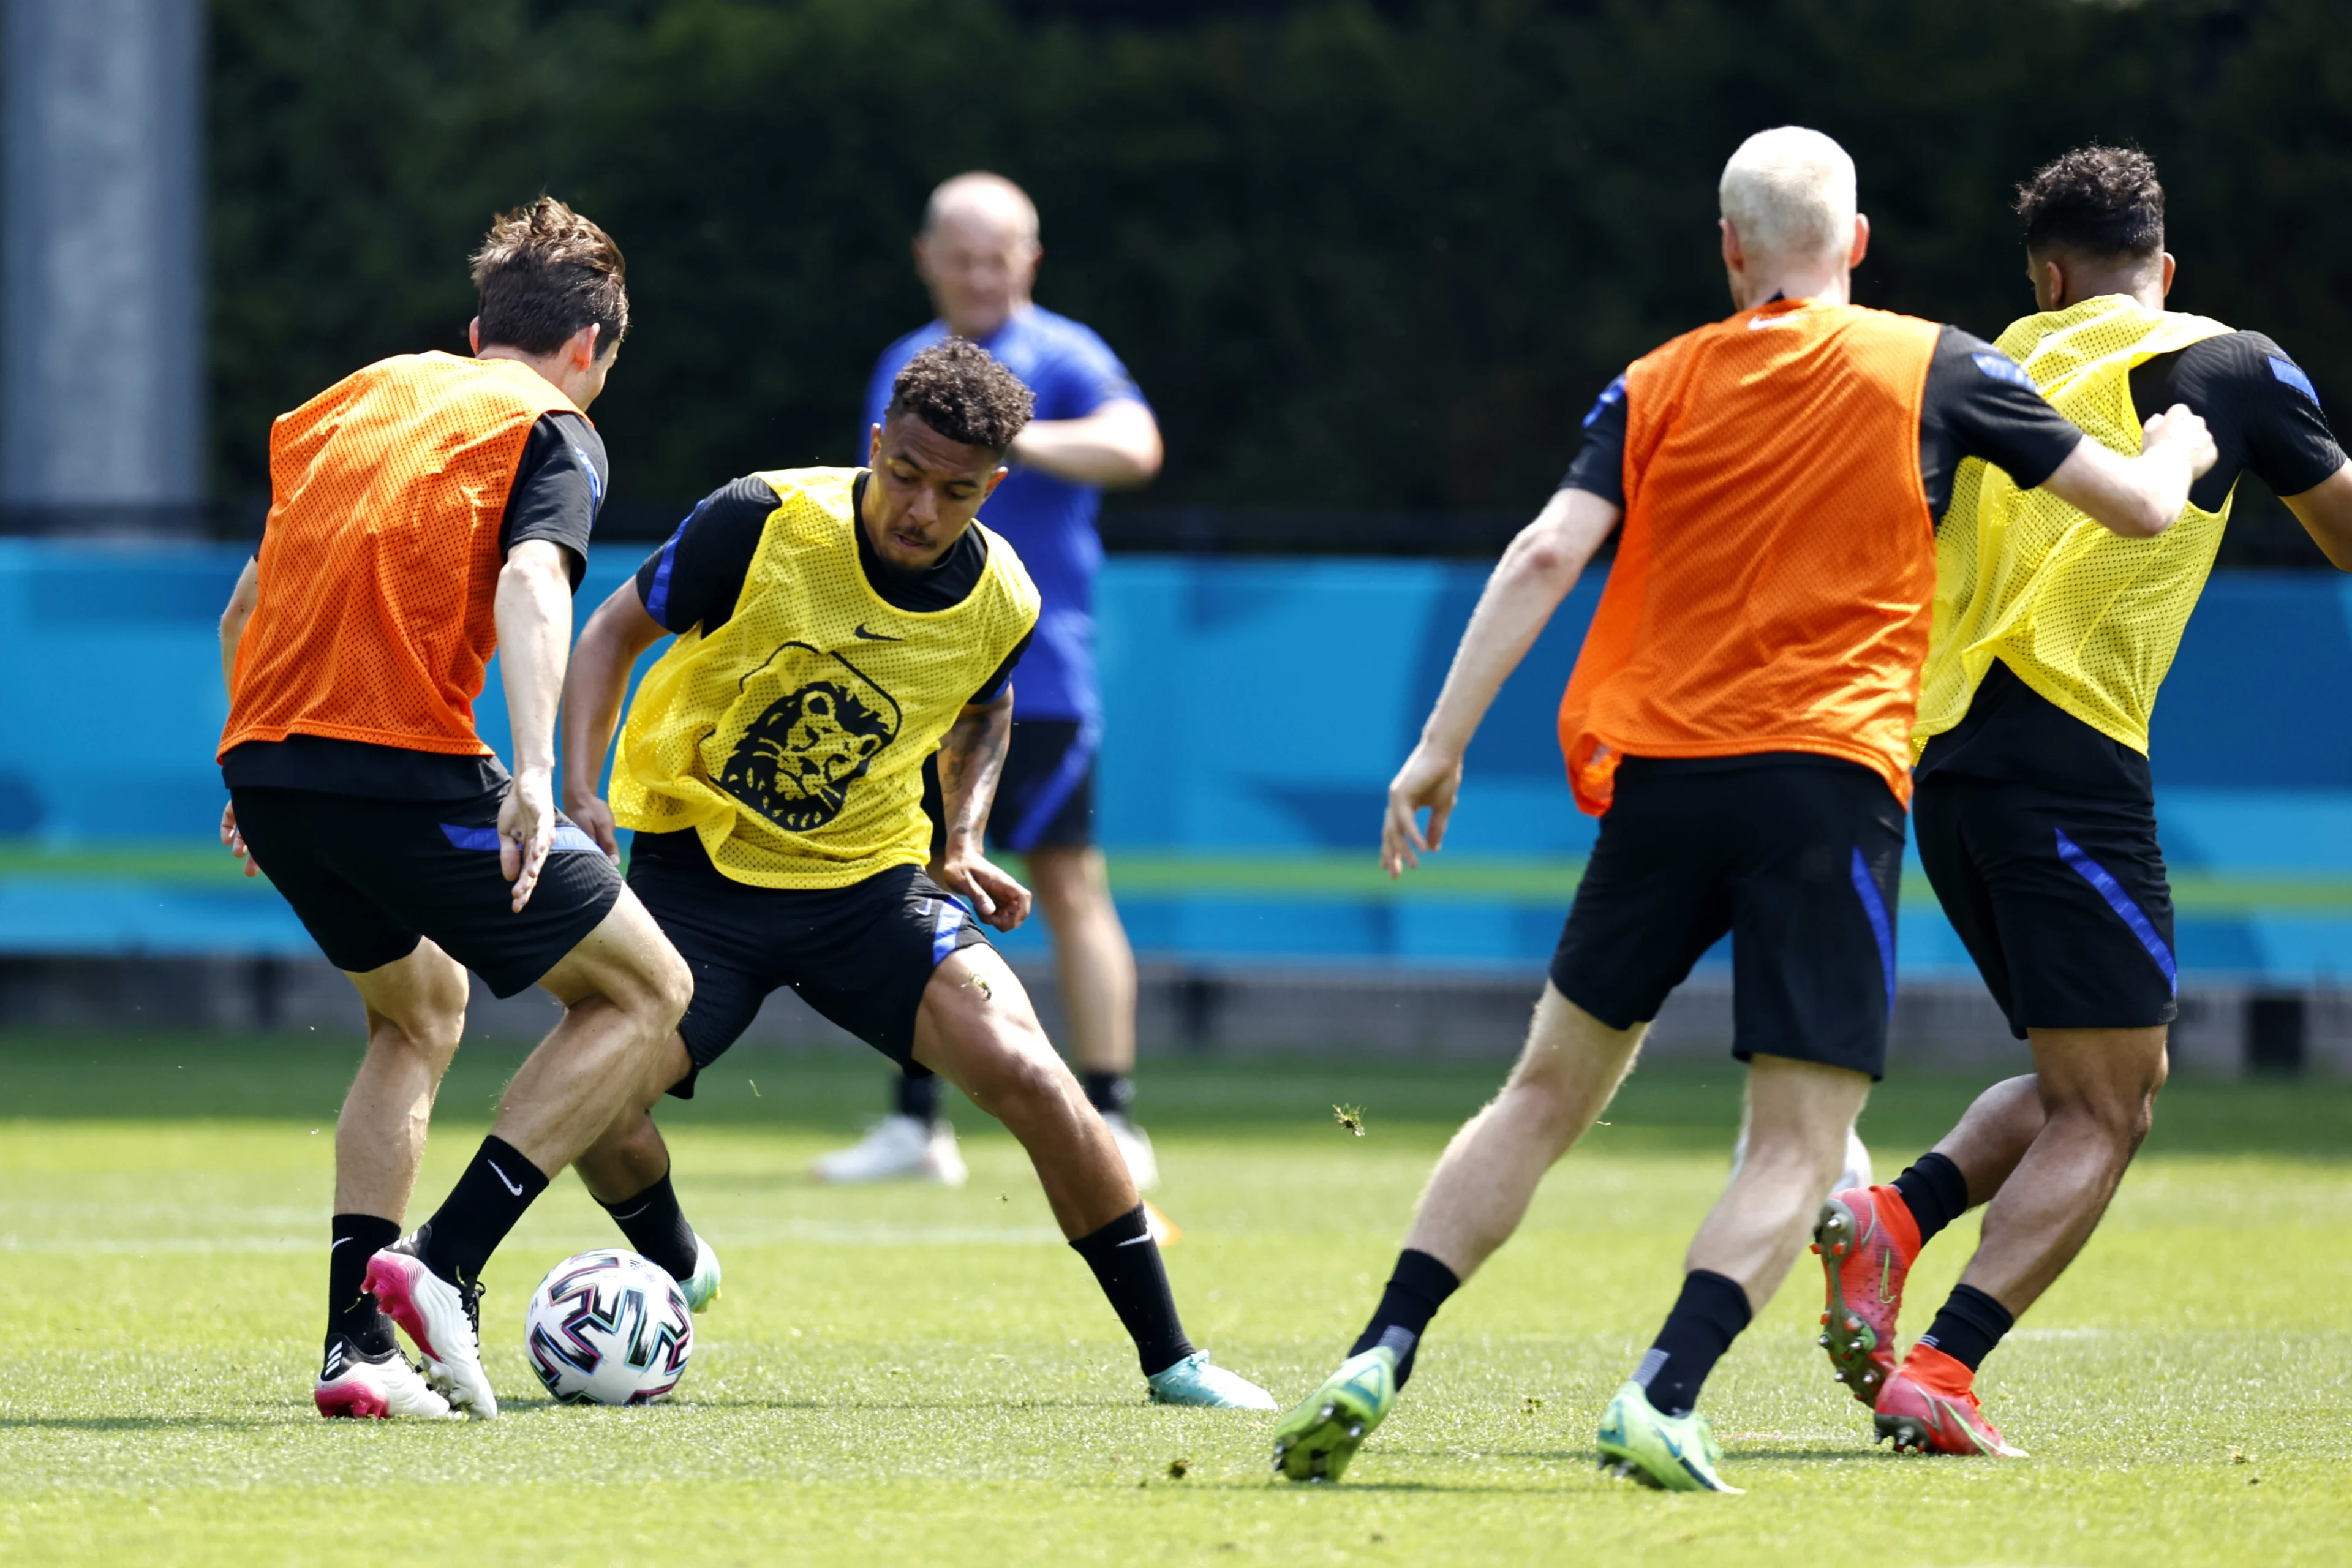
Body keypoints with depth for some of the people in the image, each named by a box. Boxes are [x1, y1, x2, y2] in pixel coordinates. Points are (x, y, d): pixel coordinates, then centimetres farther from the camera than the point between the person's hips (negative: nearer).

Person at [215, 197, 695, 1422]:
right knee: (645, 992, 8)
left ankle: (358, 1342, 16)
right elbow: (530, 581, -18)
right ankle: (443, 1266, -7)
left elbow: (246, 606, 27)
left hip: (265, 763, 7)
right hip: (405, 769, -7)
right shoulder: (551, 430, 3)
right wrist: (535, 770, -30)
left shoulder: (367, 395, 23)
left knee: (421, 1011, 29)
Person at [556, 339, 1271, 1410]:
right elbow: (617, 630, -5)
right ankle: (675, 1274, 11)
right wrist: (578, 790, -18)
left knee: (1028, 1075, -19)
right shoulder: (761, 523, -19)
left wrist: (962, 843, 1)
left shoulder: (1000, 601, -7)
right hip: (697, 867, -2)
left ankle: (1168, 1358, -4)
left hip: (869, 880, 2)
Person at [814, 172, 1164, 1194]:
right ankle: (916, 1127, 11)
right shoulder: (904, 370, 17)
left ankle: (1111, 1125, -6)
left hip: (1033, 678, -6)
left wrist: (1011, 436, -36)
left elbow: (1132, 447, -24)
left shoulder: (1062, 359, -4)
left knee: (1069, 885, -8)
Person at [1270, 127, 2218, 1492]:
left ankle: (1380, 1359, 6)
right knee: (1799, 1146, -1)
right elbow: (2141, 505, 8)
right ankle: (1665, 1401, -20)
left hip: (1661, 769, 3)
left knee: (1549, 1093, 16)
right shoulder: (1932, 369, 5)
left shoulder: (1659, 385, 9)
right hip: (1830, 782, -3)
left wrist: (1442, 745, -1)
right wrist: (2179, 448, 32)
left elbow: (1548, 556, -2)